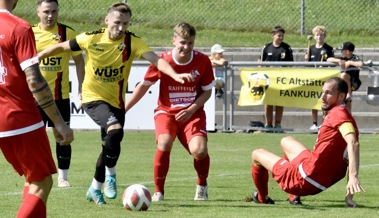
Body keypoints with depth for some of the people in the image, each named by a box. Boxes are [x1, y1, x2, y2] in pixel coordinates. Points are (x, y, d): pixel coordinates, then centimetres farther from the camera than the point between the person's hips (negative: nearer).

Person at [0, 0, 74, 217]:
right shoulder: (19, 28, -12)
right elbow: (34, 81, -17)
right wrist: (60, 123, -13)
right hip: (21, 121, -7)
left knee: (34, 182, 20)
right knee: (42, 184, 3)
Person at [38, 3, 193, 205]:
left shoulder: (132, 42, -13)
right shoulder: (91, 39, -12)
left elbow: (155, 59, -27)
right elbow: (61, 47, 2)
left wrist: (175, 75, -44)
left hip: (116, 102, 3)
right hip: (93, 97, -3)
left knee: (110, 147, 13)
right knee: (115, 130, -29)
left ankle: (95, 189, 34)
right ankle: (110, 174, -8)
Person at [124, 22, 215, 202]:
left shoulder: (203, 61, -9)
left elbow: (207, 91, 2)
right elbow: (144, 86, 4)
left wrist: (191, 110, -14)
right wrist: (123, 110, 4)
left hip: (192, 113, 0)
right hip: (166, 112, 0)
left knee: (199, 150, -24)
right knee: (164, 143, -30)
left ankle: (202, 185, 10)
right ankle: (158, 191, -12)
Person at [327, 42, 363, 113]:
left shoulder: (355, 58, -8)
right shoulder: (343, 58, 9)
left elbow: (361, 64, -31)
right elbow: (329, 59, 6)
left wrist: (349, 63, -22)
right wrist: (339, 61, -11)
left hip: (354, 83, -7)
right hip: (344, 85, 7)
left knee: (344, 75, -34)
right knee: (347, 102, 0)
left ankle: (349, 93, -25)